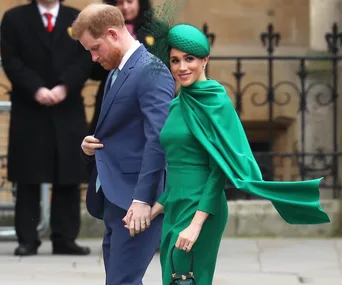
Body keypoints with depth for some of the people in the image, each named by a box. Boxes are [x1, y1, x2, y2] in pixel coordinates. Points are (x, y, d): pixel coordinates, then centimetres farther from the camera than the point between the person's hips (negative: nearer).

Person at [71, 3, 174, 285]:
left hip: (136, 198, -10)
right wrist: (92, 145, 3)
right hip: (114, 197, 10)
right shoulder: (117, 73, 17)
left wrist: (143, 199, -26)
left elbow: (158, 139, -21)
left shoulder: (151, 71, -13)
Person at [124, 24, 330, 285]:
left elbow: (221, 167, -15)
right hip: (174, 209, 8)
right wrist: (155, 210, 12)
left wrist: (196, 223, -21)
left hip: (202, 209, -8)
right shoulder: (176, 106, 12)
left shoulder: (216, 102, -10)